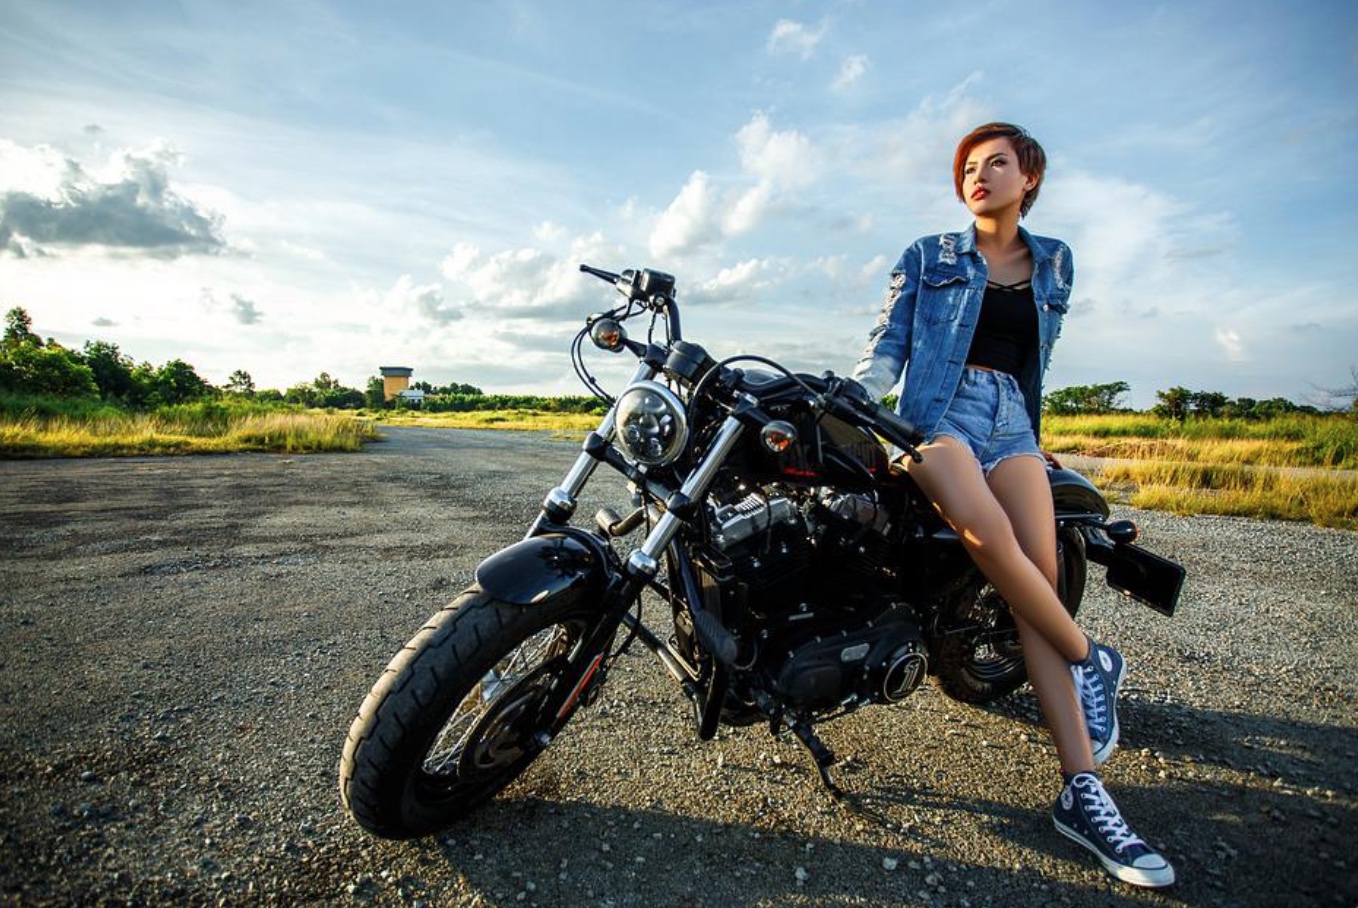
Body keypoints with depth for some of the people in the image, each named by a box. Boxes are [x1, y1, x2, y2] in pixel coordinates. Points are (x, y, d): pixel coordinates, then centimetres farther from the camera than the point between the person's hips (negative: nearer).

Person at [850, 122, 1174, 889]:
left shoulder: (1054, 263, 21)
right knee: (987, 531, -33)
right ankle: (1091, 658, -8)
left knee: (1041, 571, -16)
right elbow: (888, 345, 4)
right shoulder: (928, 257, 12)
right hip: (940, 409, -2)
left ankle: (1082, 790, -13)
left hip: (1014, 422, 3)